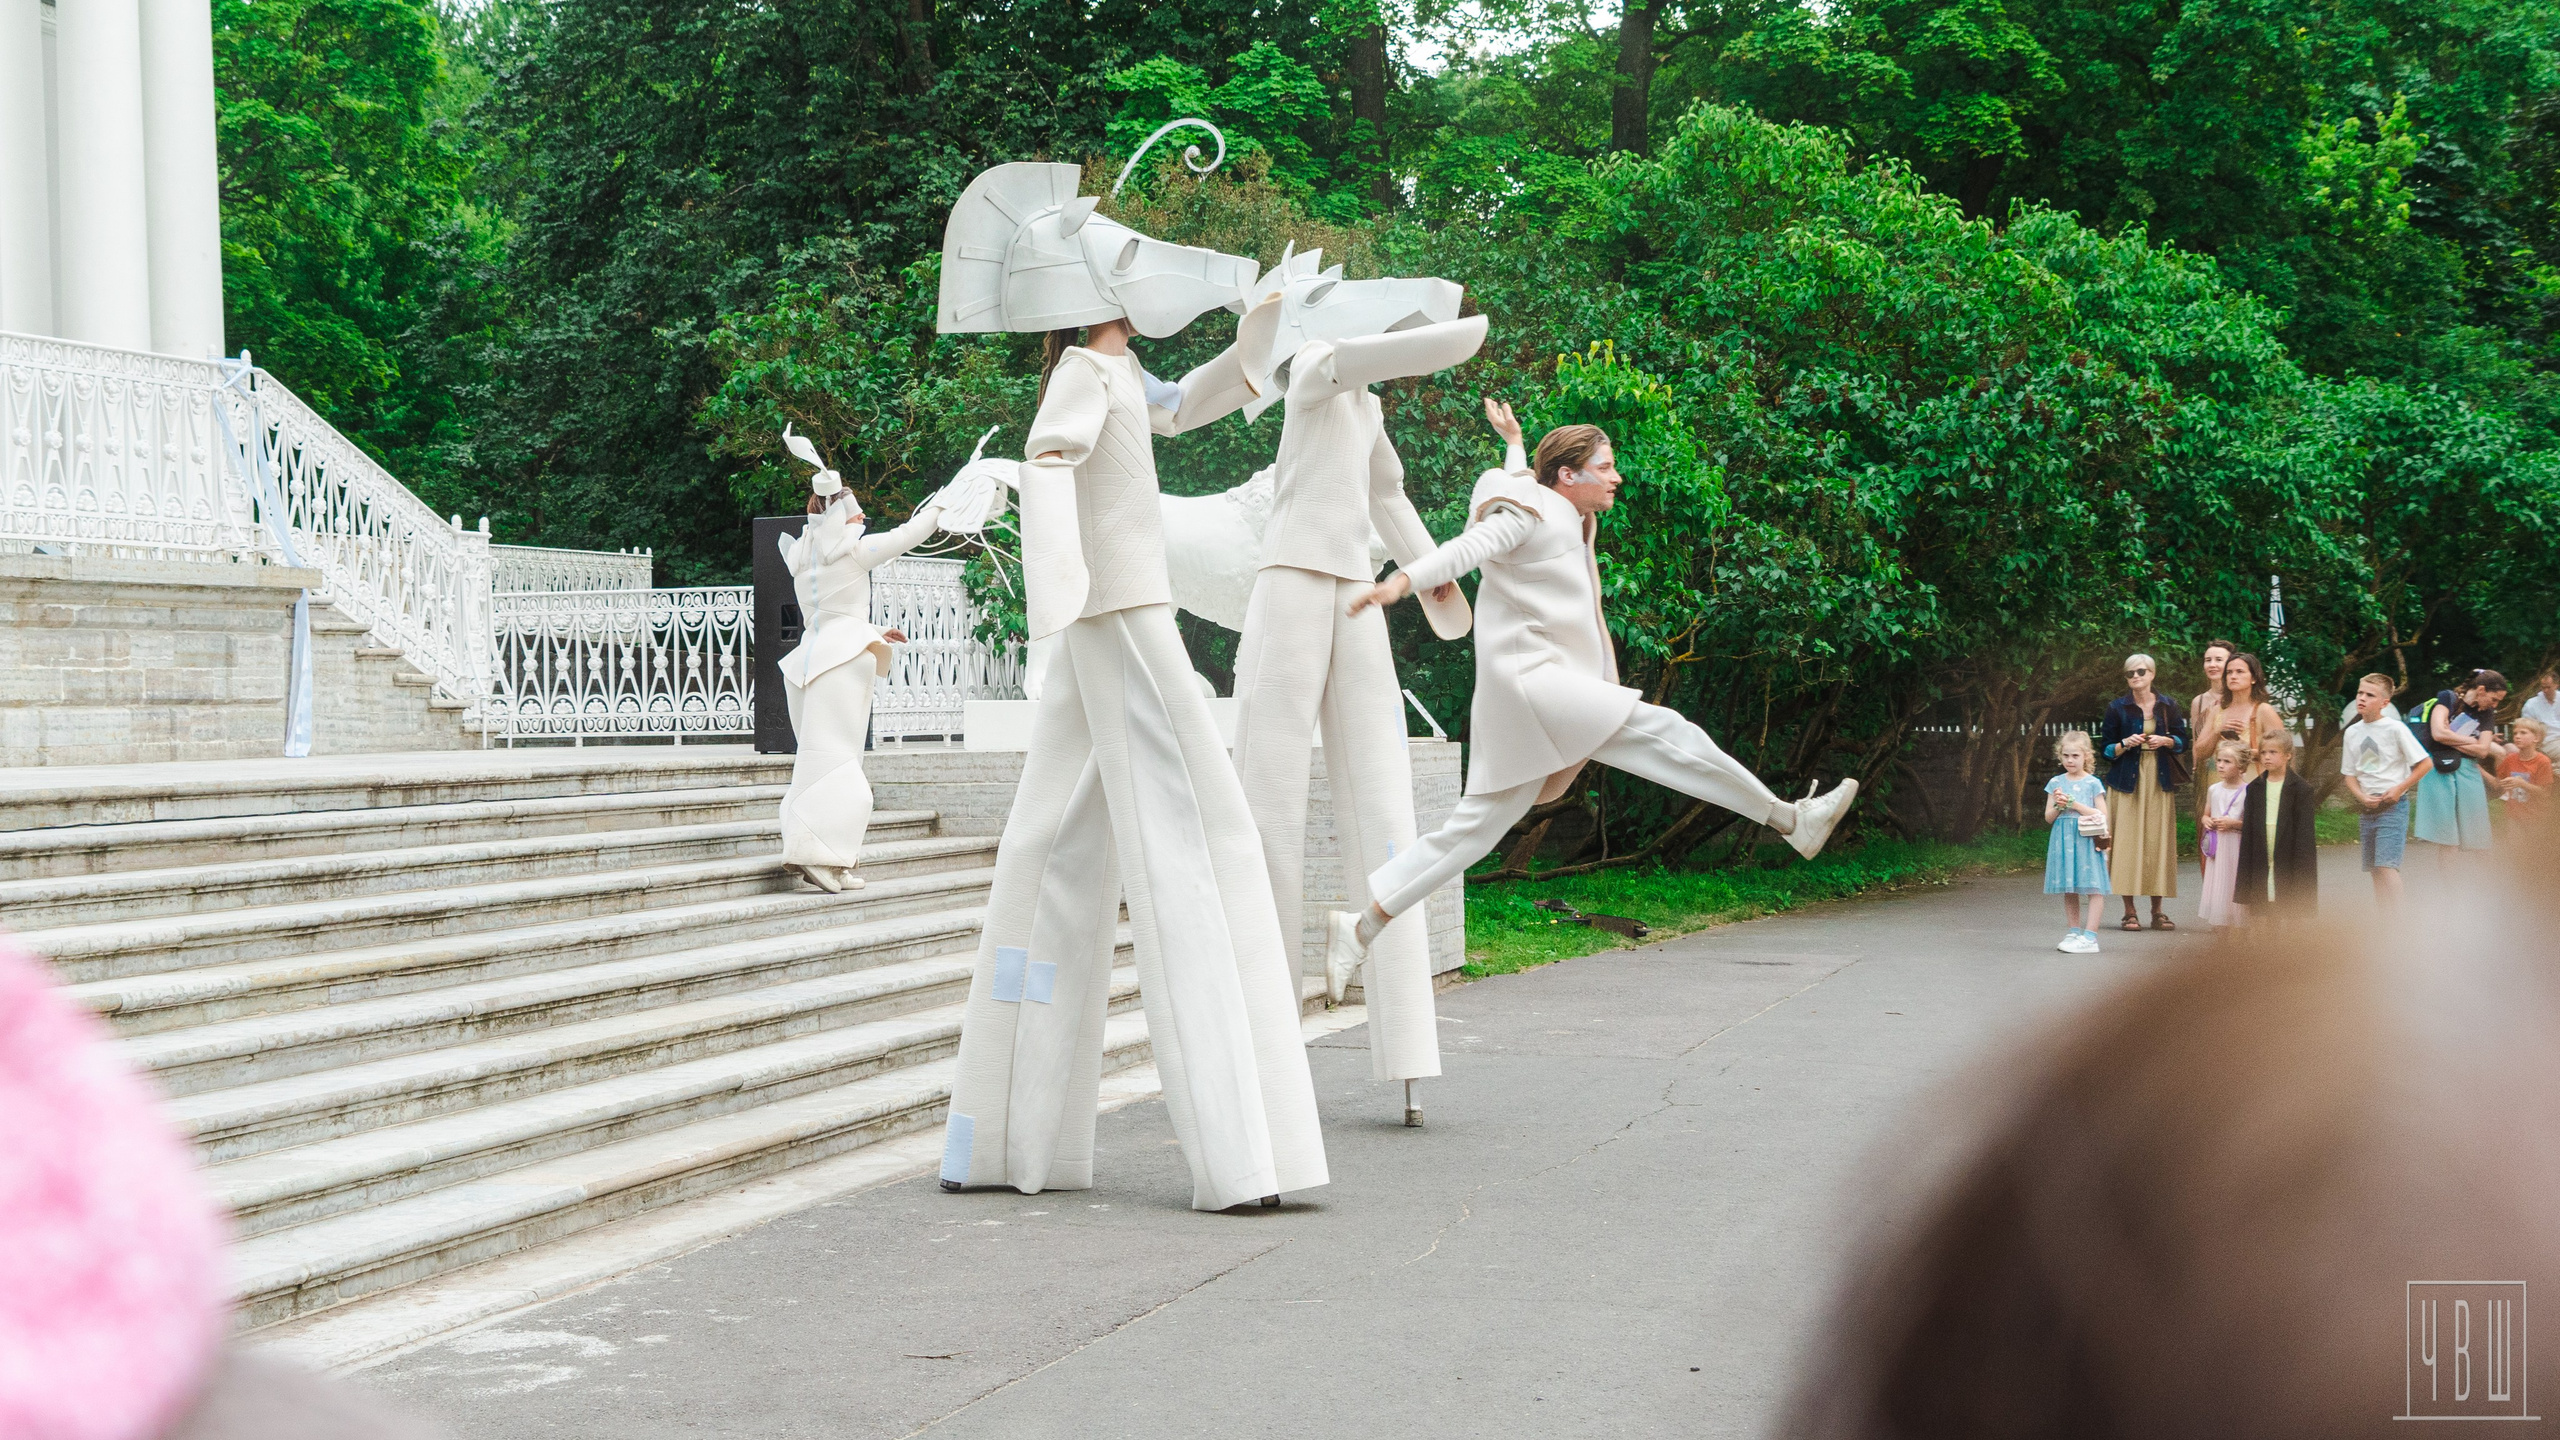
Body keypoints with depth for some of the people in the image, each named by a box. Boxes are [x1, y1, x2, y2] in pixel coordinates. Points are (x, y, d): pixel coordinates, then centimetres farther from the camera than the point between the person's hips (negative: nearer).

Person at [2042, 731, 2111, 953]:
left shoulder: (2093, 783, 0)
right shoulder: (2056, 783, 9)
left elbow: (2102, 816, -6)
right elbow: (2049, 818, 9)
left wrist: (2075, 804, -13)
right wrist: (2058, 806, -12)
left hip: (2086, 841, -4)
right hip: (2063, 841, 4)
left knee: (2092, 888, -7)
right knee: (2068, 890, 9)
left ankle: (2090, 936, -9)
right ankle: (2074, 933, 17)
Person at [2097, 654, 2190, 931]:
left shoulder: (2168, 706, 8)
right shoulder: (2118, 708, 3)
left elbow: (2183, 742, 13)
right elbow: (2105, 750, 3)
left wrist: (2166, 741, -7)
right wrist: (2126, 744, -15)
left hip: (2159, 782, 2)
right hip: (2127, 782, -2)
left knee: (2158, 842, 0)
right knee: (2127, 843, -8)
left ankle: (2157, 911, 6)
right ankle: (2129, 911, -4)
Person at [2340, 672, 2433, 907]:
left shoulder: (2395, 728, -8)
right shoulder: (2352, 732, 8)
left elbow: (2424, 764, -8)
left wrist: (2398, 790, -13)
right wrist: (2362, 797, -7)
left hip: (2392, 806, -6)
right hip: (2366, 808, 6)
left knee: (2386, 865, -16)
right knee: (2374, 869, 9)